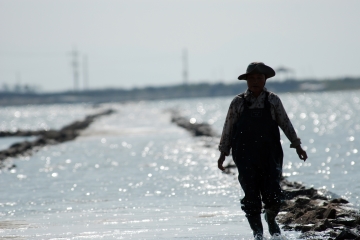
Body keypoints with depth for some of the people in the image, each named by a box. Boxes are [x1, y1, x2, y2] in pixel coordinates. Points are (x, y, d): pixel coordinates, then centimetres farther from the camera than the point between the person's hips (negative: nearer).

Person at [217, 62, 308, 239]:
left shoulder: (273, 101, 6)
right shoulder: (238, 103, 5)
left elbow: (285, 124, 11)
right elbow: (228, 129, 10)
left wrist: (297, 145, 11)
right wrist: (223, 153, 9)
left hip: (270, 156, 0)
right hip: (246, 158, 0)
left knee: (272, 195, -8)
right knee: (251, 196, -3)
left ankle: (271, 218, 23)